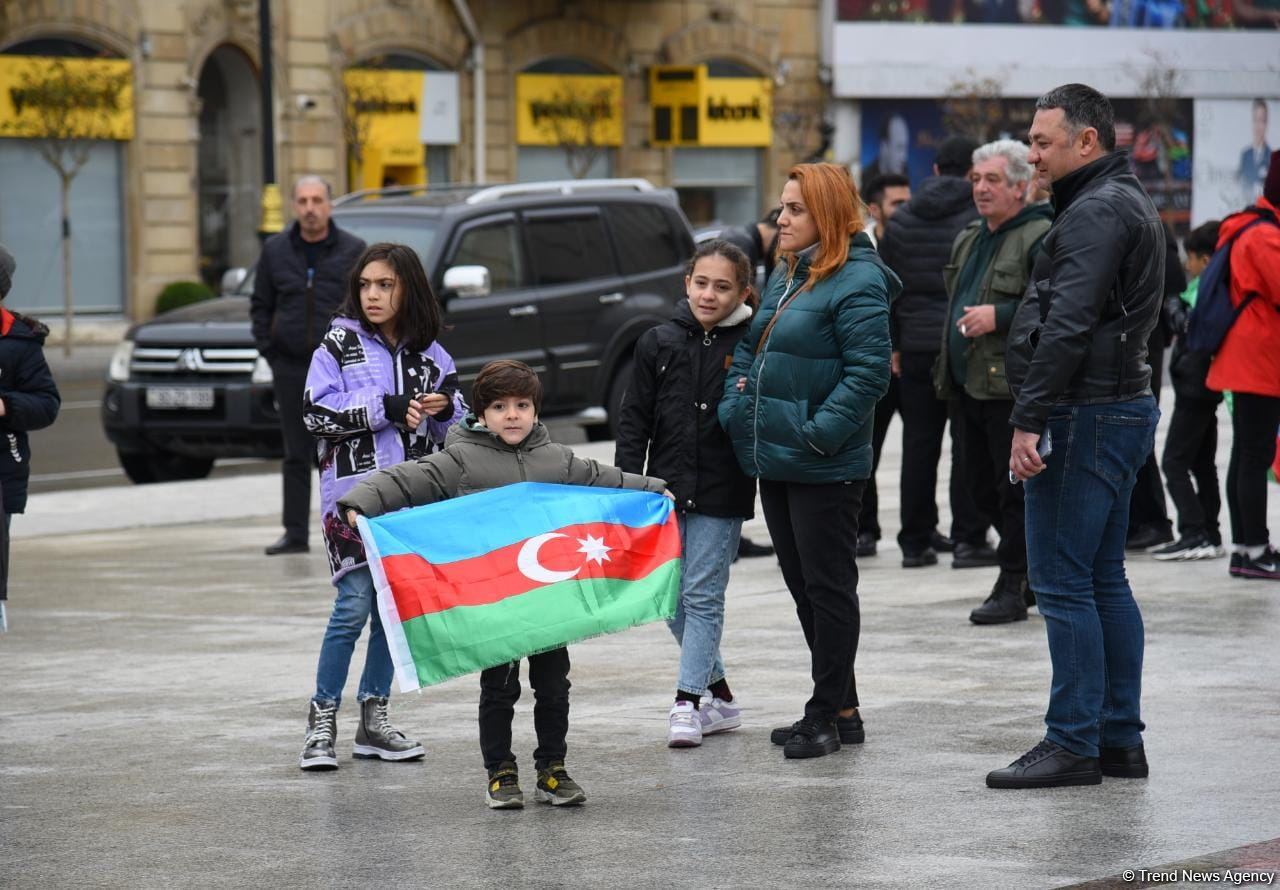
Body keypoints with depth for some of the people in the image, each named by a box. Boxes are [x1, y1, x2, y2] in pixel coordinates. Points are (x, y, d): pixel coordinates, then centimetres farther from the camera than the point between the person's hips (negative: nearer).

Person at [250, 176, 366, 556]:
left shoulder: (353, 250, 1)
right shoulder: (275, 250, 8)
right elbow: (260, 306, 14)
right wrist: (269, 351, 5)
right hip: (290, 367, 2)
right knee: (296, 455, 4)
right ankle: (295, 533, 7)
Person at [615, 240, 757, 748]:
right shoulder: (659, 344, 4)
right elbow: (635, 419, 6)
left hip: (721, 495, -4)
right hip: (666, 490, 4)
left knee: (703, 595, -3)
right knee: (672, 597, 8)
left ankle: (687, 703, 2)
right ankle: (719, 696, 22)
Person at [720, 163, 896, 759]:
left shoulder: (857, 283, -14)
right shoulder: (785, 279, 15)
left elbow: (867, 370, -20)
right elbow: (749, 349, 23)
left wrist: (820, 432, -22)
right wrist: (735, 407, 8)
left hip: (824, 467, -10)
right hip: (775, 461, 10)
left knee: (828, 585, -1)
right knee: (802, 585, 13)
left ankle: (829, 712, 6)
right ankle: (842, 710, 22)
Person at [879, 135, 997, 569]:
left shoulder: (901, 220, 11)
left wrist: (894, 345, 17)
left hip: (917, 348, 4)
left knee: (918, 444, 9)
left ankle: (915, 541, 11)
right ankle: (969, 539, -3)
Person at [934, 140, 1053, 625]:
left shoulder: (1040, 237, -11)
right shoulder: (969, 238, 18)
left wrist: (999, 317, -23)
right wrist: (947, 367, 27)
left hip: (1014, 385, -10)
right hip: (972, 385, 10)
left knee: (1015, 488, -5)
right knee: (979, 482, 13)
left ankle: (1013, 588, 1)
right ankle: (1032, 571, 26)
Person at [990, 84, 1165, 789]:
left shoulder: (1095, 213, -15)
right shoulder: (1129, 203, 18)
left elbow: (1067, 326, -24)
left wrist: (1028, 419, -25)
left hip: (1085, 414, -11)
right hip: (1124, 407, 11)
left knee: (1061, 582, -7)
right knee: (1104, 580, 14)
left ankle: (1073, 744, -5)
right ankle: (1120, 739, 17)